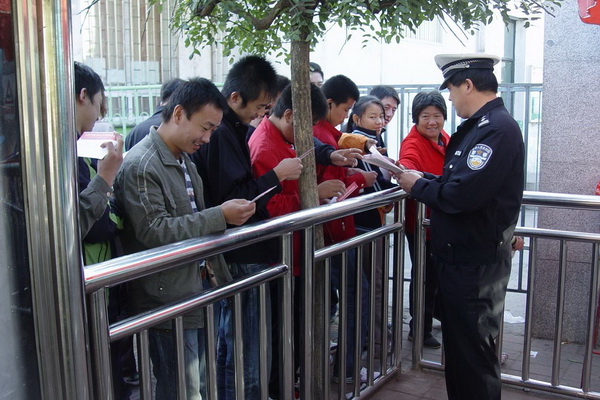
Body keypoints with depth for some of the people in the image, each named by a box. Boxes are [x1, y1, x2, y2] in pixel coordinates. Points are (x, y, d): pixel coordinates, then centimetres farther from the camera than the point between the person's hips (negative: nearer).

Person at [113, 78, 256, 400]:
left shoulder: (183, 160, 13)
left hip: (195, 294, 9)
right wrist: (220, 216, -24)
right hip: (167, 301, -9)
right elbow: (153, 231, -25)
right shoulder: (140, 166, -18)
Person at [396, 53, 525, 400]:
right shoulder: (481, 124, 12)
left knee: (474, 354, 3)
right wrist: (423, 180, 5)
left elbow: (461, 196, -28)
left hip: (476, 264, -10)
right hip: (462, 257, 10)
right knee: (458, 345, 21)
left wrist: (418, 186, -12)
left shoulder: (498, 128, -20)